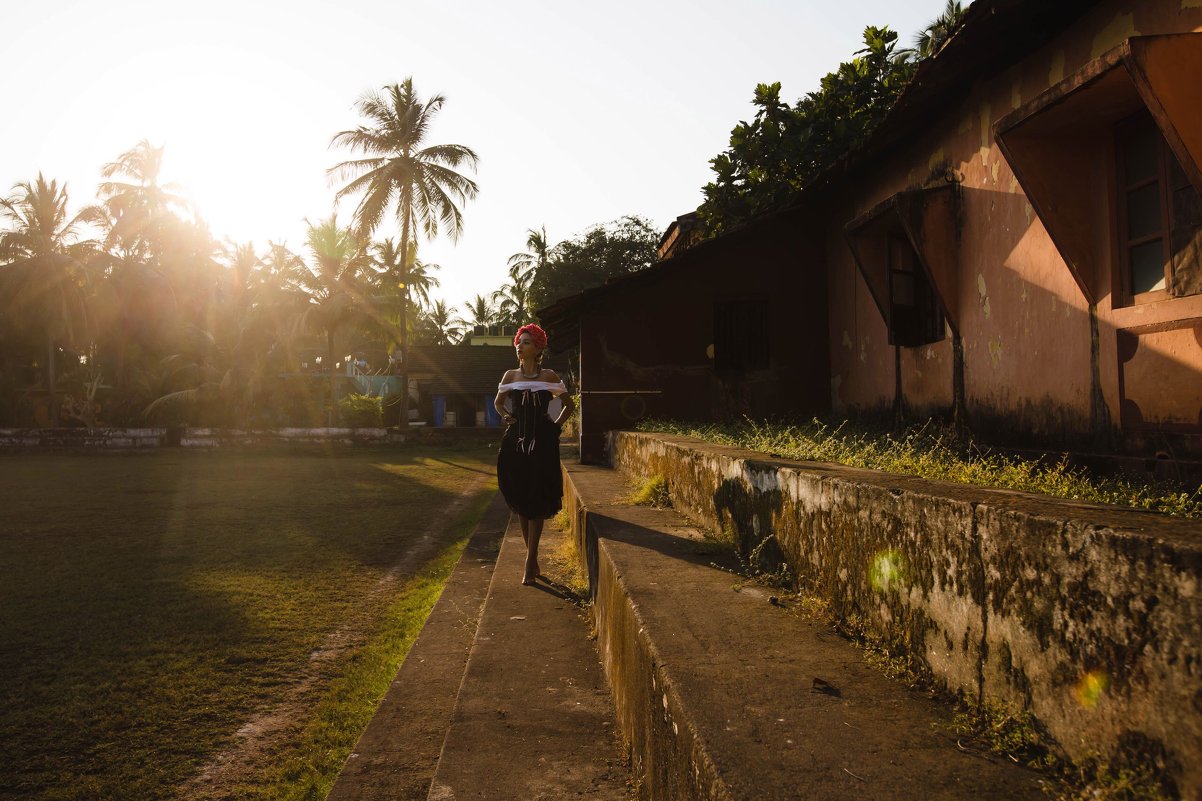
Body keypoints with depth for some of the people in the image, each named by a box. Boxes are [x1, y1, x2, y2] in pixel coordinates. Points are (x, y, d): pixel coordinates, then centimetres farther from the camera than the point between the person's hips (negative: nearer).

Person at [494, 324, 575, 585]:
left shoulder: (549, 376, 1)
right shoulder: (510, 376, 7)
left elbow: (569, 404, 12)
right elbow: (498, 402, 24)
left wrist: (556, 425, 1)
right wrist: (506, 415, 5)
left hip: (542, 444, -3)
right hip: (515, 442, 3)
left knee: (536, 503, -7)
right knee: (520, 501, 5)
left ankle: (530, 563, -7)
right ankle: (532, 558, 17)